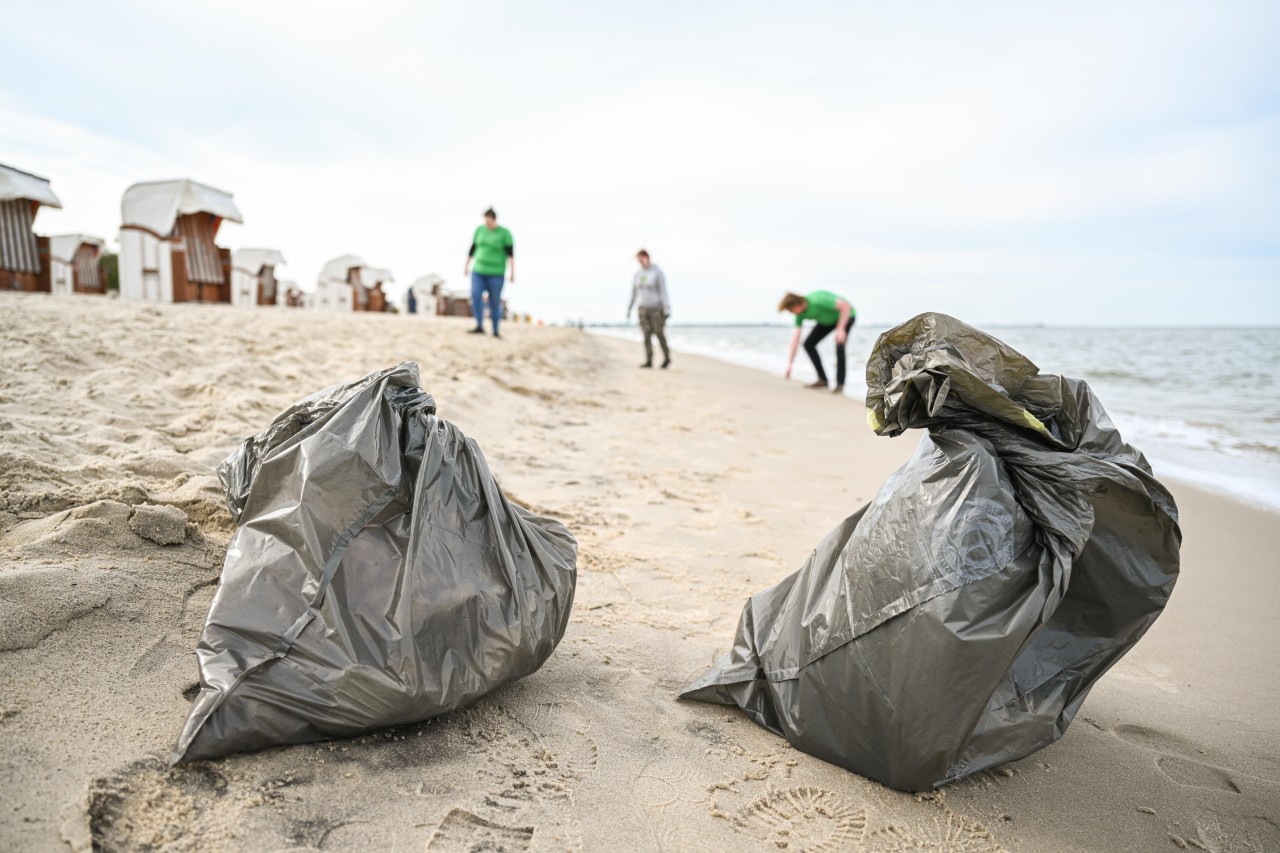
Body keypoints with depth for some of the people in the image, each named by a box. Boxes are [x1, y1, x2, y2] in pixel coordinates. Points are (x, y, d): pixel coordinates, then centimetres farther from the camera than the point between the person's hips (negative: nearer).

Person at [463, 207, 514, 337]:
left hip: (496, 273, -3)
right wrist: (466, 266, 15)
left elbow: (511, 254, -14)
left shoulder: (505, 233, -9)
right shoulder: (479, 229, 4)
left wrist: (513, 273, -21)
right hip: (479, 271, 4)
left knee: (495, 302, 0)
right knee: (475, 296, -18)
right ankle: (479, 327, -20)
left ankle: (495, 331, 13)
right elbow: (473, 248, 12)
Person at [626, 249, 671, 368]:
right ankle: (649, 361, -5)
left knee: (660, 334, -1)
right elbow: (634, 293, 12)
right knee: (647, 335, -5)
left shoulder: (657, 272, -11)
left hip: (656, 308, -5)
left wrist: (666, 309, -19)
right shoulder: (637, 274, 6)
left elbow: (663, 291, -14)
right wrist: (629, 309, 13)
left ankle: (667, 358, 18)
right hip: (643, 309, 5)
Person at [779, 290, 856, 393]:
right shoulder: (800, 313, -15)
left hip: (846, 315, -7)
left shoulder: (818, 301, -38)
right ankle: (823, 380, 7)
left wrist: (840, 329, -38)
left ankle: (840, 384, -14)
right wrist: (789, 365, -16)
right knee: (808, 344, -2)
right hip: (828, 320, 7)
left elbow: (846, 305, -36)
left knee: (839, 346, -27)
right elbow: (795, 338, -14)